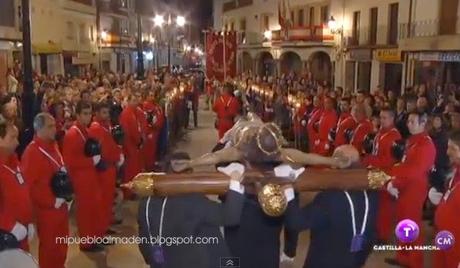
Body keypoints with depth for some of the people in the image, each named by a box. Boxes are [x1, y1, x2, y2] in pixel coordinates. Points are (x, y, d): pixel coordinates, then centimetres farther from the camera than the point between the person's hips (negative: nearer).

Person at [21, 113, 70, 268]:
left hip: (61, 205, 8)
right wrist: (51, 201, -21)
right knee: (49, 245, 7)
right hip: (46, 209, -8)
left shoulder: (53, 146, 7)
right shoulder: (31, 152, -20)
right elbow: (29, 185, -24)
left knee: (62, 243, 20)